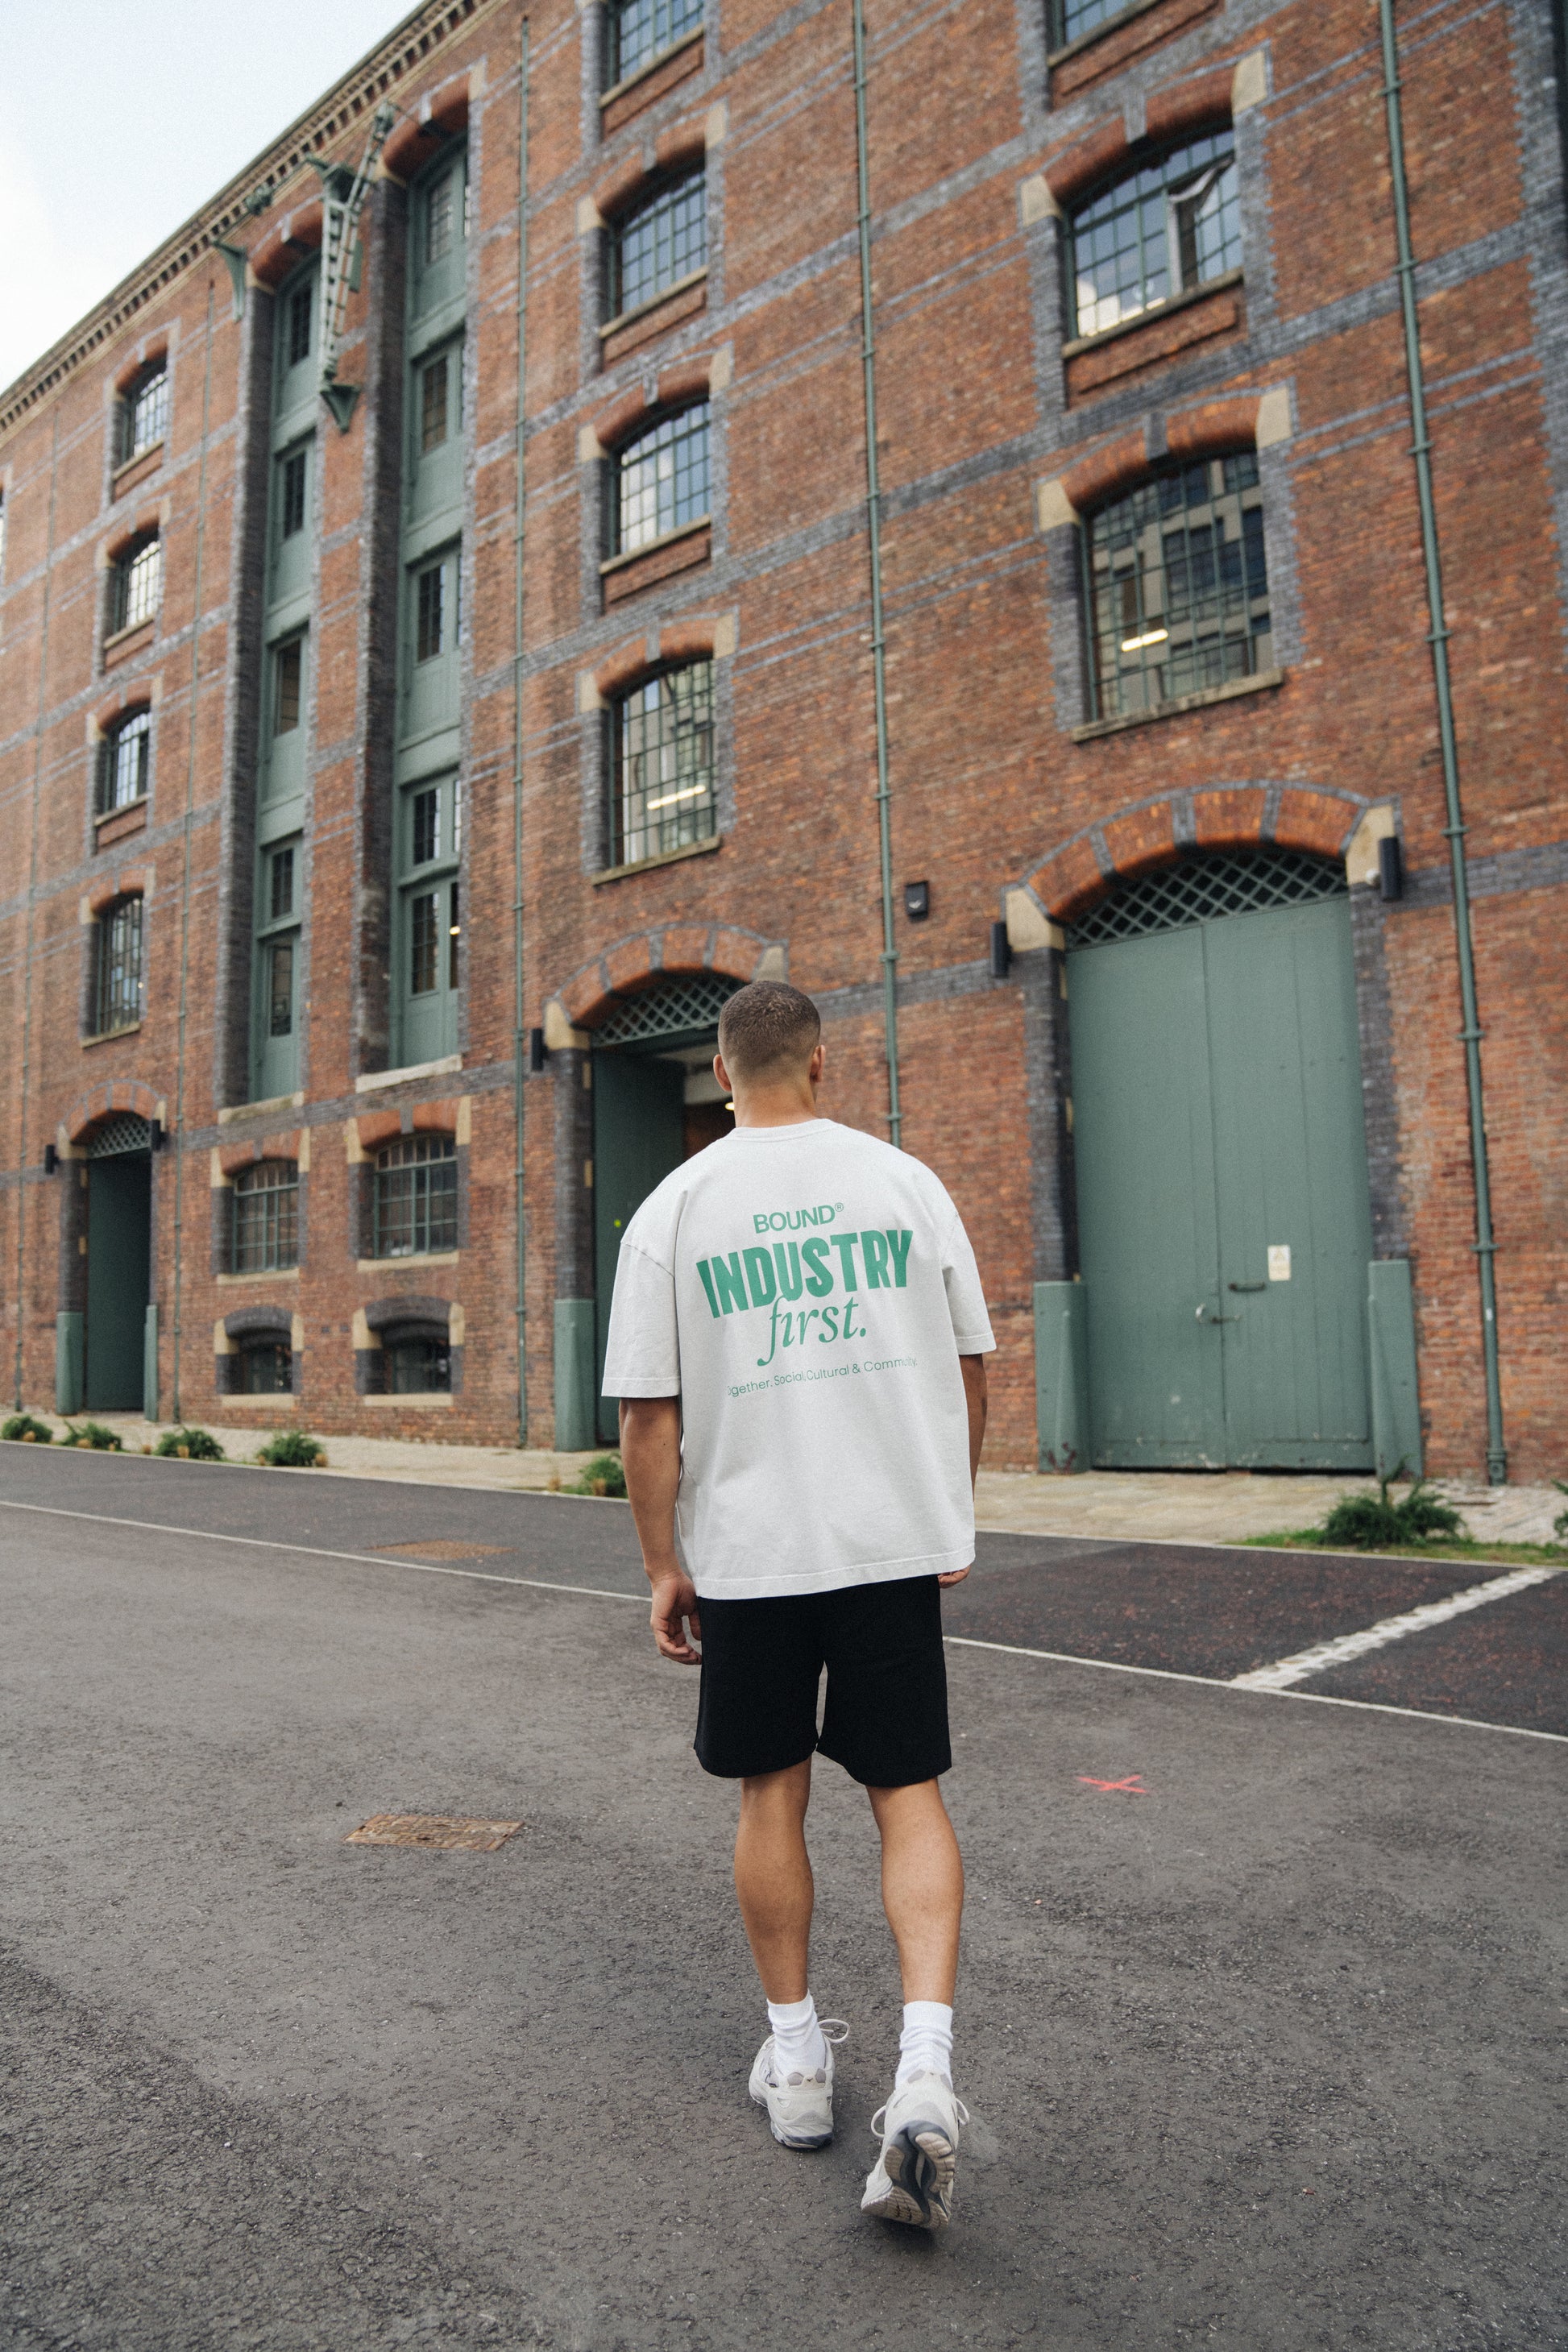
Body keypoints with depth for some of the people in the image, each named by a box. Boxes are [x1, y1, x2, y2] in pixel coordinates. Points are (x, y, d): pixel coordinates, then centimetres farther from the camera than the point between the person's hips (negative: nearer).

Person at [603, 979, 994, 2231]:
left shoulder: (673, 1209, -4)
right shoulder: (904, 1180, -1)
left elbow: (648, 1412, -4)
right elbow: (968, 1367, 5)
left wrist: (663, 1565, 6)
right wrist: (951, 1514, 17)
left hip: (747, 1551, 0)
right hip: (896, 1538, 0)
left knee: (772, 1792, 17)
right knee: (908, 1792, 11)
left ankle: (796, 2058, 30)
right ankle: (924, 2072, -1)